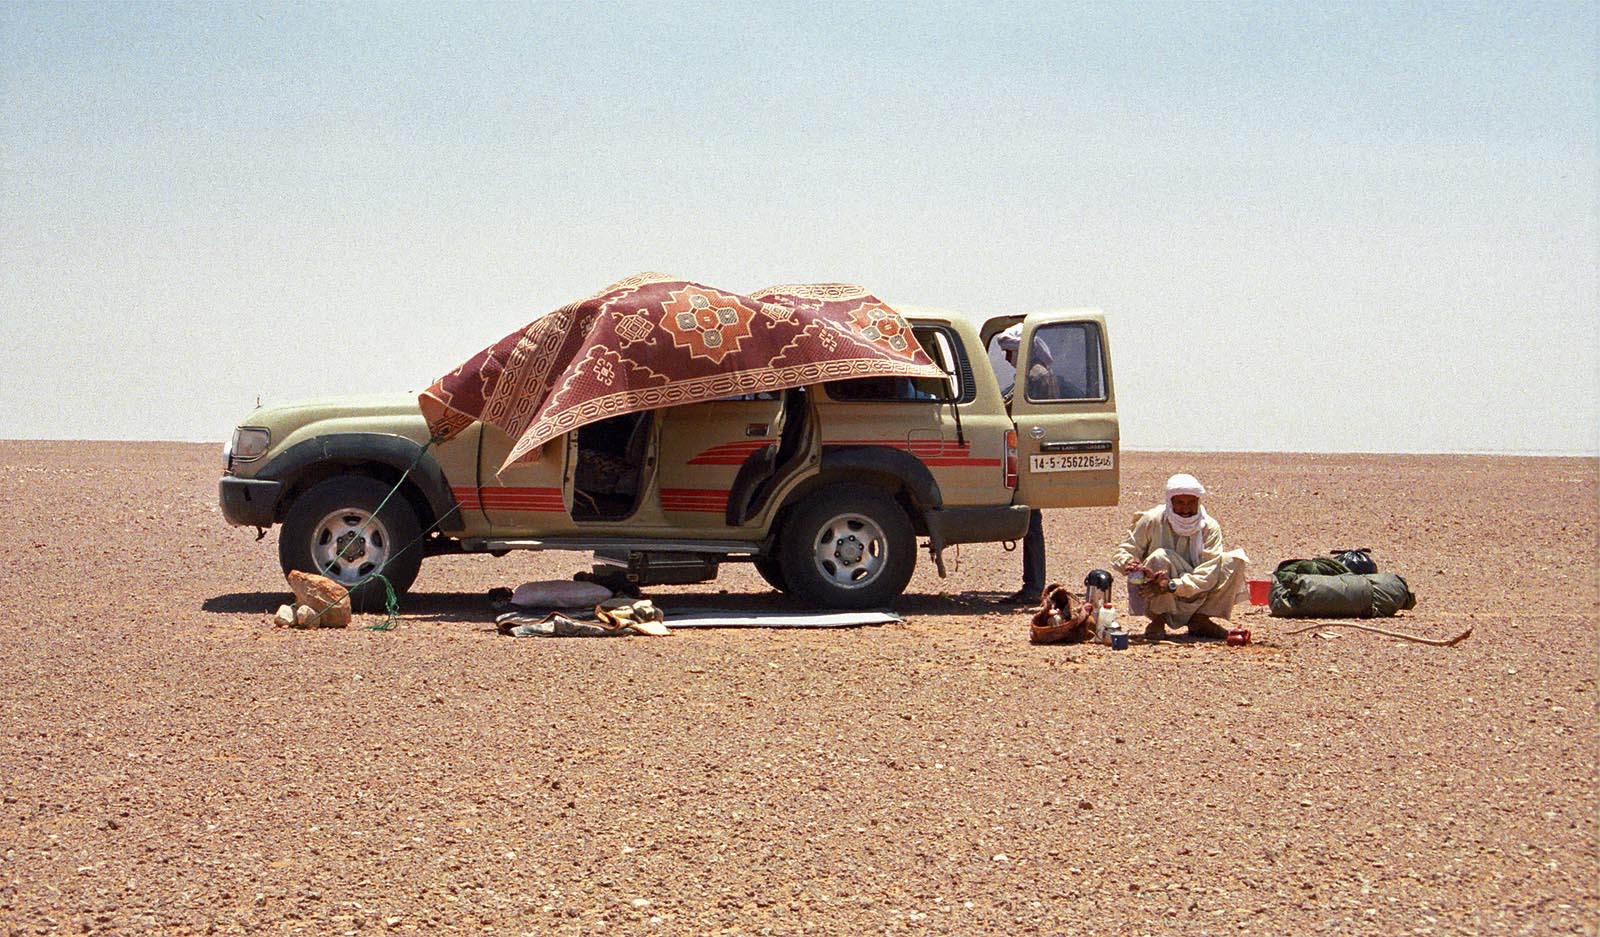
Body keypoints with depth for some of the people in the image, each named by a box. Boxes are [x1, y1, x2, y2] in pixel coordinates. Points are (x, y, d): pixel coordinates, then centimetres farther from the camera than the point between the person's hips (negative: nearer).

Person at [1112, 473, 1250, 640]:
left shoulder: (1210, 527, -9)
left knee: (1237, 559, -15)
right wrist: (1129, 563, -34)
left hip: (1197, 598, 2)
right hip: (1158, 601, -2)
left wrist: (1173, 585, -35)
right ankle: (1158, 621, -12)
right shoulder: (1152, 520, -11)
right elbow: (1121, 552, -8)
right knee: (1159, 557, -32)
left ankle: (1200, 620, -5)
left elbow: (1207, 574, -19)